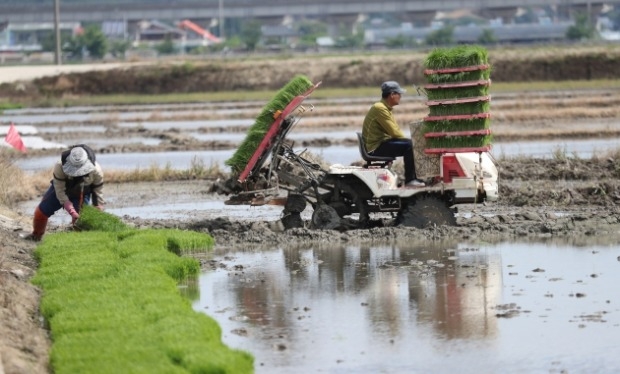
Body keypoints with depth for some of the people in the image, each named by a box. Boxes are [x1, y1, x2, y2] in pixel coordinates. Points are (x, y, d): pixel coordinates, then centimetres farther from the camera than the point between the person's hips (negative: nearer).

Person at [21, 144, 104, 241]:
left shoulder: (96, 170, -36)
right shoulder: (60, 166, -40)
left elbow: (98, 191, -19)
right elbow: (60, 191, -34)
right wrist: (72, 212, -40)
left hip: (81, 194, 0)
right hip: (60, 187, 0)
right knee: (41, 211, 4)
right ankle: (36, 235, 30)